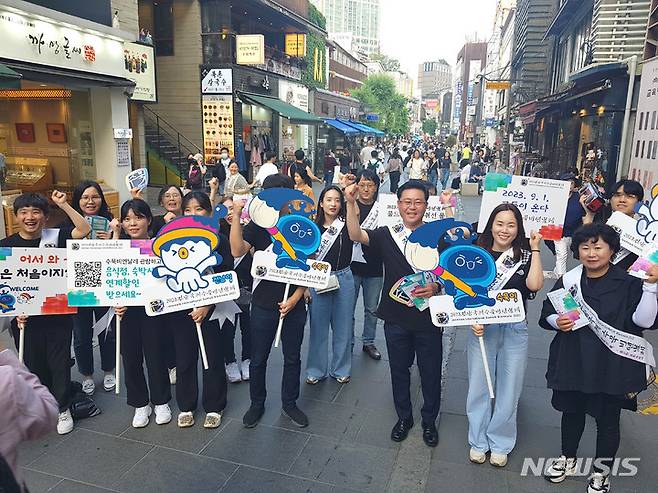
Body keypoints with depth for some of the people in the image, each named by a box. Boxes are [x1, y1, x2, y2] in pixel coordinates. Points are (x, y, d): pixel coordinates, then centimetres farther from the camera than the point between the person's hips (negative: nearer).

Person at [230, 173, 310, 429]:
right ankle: (257, 403, 33)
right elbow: (237, 251, -18)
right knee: (258, 358, 11)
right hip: (263, 304, 0)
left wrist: (295, 297, -11)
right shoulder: (258, 224, -4)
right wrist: (236, 217, -23)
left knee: (292, 357, 15)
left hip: (293, 304, 1)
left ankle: (290, 402, 35)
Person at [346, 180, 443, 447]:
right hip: (396, 317, 1)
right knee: (399, 369, 17)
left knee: (430, 372, 13)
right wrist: (351, 204, -32)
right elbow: (356, 235, -19)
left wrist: (436, 287, -22)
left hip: (428, 317, -1)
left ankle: (429, 421, 37)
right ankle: (403, 417, 39)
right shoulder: (387, 235, -3)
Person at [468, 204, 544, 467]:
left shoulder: (524, 255, 2)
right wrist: (473, 321, -12)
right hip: (482, 328, 0)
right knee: (479, 385, 8)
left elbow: (535, 285, -17)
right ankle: (478, 441, 26)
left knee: (509, 389, 8)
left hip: (515, 330, 1)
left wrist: (535, 249, -12)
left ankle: (500, 443, 27)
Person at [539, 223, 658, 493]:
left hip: (612, 366, -2)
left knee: (608, 419, 12)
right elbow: (546, 314, 7)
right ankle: (568, 459, 43)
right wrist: (557, 321, -13)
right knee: (572, 411, 19)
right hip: (573, 362, 3)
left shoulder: (629, 282, -7)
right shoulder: (568, 280, 1)